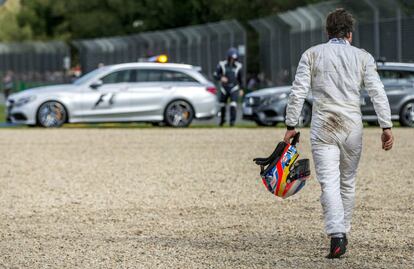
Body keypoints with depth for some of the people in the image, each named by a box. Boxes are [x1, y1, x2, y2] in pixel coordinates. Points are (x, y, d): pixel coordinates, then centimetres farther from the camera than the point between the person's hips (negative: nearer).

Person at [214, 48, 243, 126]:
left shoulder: (238, 66, -4)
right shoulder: (222, 65, -9)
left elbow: (240, 78, 8)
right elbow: (215, 75, -9)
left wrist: (241, 89, 10)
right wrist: (221, 78, -30)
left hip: (234, 88, -1)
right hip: (224, 88, 1)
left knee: (233, 105, -18)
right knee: (222, 105, 12)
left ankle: (232, 121, -11)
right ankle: (222, 119, 36)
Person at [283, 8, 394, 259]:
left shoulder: (312, 55, 4)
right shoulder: (363, 57, 6)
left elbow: (298, 93, -1)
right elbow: (378, 93, -1)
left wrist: (291, 125, 3)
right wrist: (387, 127, -1)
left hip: (323, 127, -1)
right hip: (352, 126, 2)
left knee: (329, 183, -9)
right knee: (348, 182, 16)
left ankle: (337, 235, -24)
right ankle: (343, 233, 22)